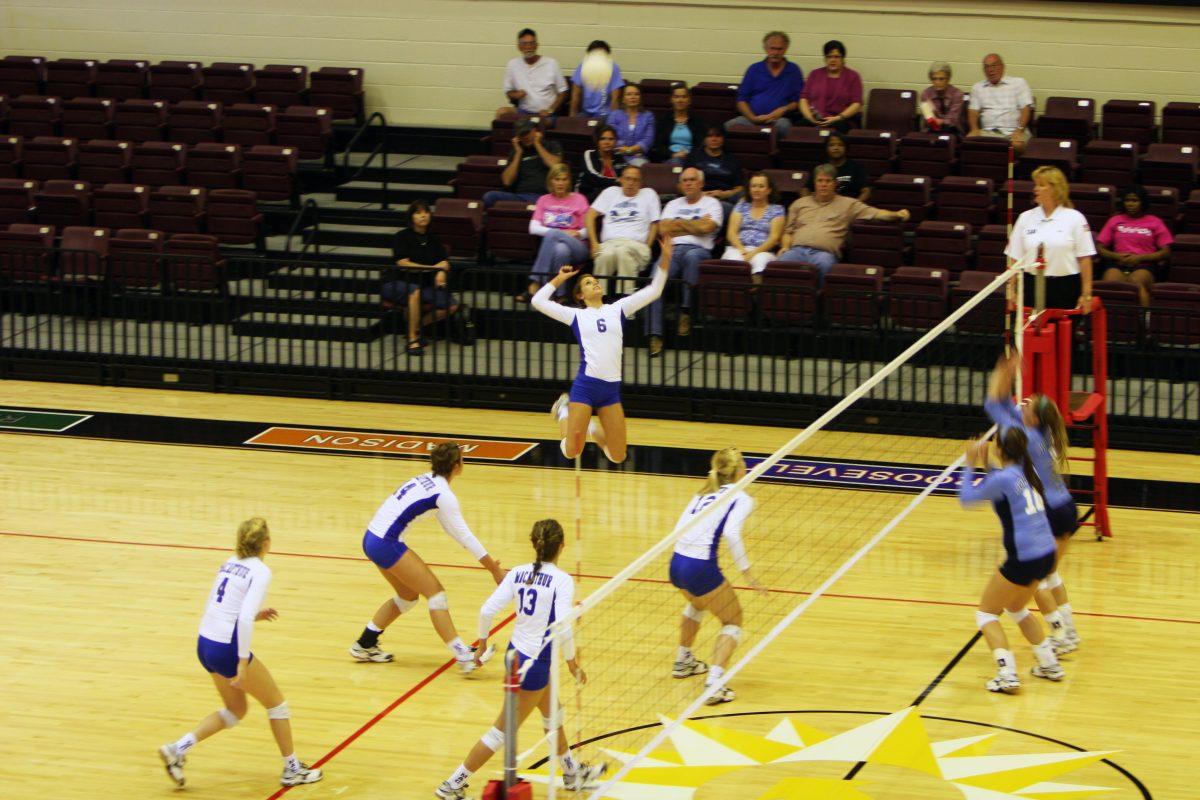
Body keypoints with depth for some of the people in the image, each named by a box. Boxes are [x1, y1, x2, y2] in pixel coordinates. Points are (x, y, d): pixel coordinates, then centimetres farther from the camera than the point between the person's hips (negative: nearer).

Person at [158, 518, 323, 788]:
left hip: (205, 645, 8)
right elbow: (245, 618, -23)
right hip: (227, 650, -8)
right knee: (277, 704, 13)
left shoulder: (230, 563, 10)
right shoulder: (260, 571, -13)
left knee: (235, 710, 24)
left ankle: (179, 748, 13)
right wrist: (243, 662, -21)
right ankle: (292, 770, 22)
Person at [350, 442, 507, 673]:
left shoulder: (427, 479, 14)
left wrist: (488, 561, 18)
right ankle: (464, 657, -12)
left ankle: (365, 645, 28)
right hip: (386, 544, -9)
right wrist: (494, 569, -4)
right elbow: (464, 535, -10)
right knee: (435, 592, -6)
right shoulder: (443, 495, -13)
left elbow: (452, 528, 19)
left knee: (408, 595, 21)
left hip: (372, 539, 9)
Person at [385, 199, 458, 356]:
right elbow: (403, 263, -15)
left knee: (452, 305, -16)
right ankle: (412, 340, -33)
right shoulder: (402, 237, -5)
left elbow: (444, 261, 4)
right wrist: (432, 267, -16)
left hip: (425, 284, 6)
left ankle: (417, 326, 5)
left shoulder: (433, 239, 12)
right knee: (414, 291, -41)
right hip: (397, 283, -6)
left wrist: (441, 272, -21)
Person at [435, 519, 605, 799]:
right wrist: (572, 663, -9)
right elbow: (562, 629, -24)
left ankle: (572, 774, 46)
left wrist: (483, 641, 12)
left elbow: (487, 610, -5)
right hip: (534, 664, -8)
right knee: (504, 732, 3)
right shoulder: (562, 581, -18)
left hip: (516, 653, 8)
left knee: (552, 715, 28)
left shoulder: (518, 573, -2)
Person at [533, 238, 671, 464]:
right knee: (571, 451, -5)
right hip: (585, 385, -3)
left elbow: (654, 291, 9)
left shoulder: (617, 309, 12)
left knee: (618, 457, 3)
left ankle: (594, 430, 34)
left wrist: (665, 259, -2)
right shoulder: (577, 316, 6)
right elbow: (538, 301, 3)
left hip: (612, 389, 3)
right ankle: (564, 412, 26)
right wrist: (559, 278, 11)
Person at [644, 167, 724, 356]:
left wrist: (680, 223, 8)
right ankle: (655, 335, -31)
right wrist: (694, 225, 8)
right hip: (672, 249, 3)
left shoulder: (711, 203, 17)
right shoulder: (674, 204, 28)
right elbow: (664, 229, 11)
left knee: (691, 256, -42)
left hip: (699, 250, -3)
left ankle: (686, 311, -32)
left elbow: (706, 227, -3)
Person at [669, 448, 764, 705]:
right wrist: (747, 573, -15)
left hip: (677, 564, 7)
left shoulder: (705, 493, 18)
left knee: (696, 603, 38)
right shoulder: (742, 499, -2)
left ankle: (683, 661, 51)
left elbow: (679, 527, 11)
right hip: (701, 569, -7)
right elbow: (731, 534, -19)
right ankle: (713, 684, -4)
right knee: (733, 621, 13)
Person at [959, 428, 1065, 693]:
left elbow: (966, 498, -5)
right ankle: (1050, 664, 30)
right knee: (1016, 608, 30)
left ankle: (1007, 675, -7)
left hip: (1024, 559, -8)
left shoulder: (1003, 478, -15)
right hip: (1046, 553, 8)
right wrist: (984, 464, 22)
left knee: (986, 613, 7)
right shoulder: (1026, 471, 8)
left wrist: (970, 466, 5)